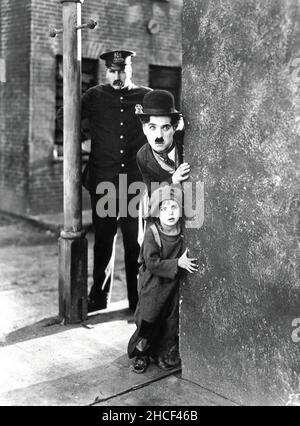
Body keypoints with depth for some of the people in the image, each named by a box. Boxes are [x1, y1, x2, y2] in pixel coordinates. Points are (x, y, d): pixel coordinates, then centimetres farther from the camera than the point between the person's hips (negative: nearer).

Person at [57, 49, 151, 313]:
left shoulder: (147, 97, 5)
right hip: (103, 183, 1)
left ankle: (137, 301, 18)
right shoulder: (95, 97, 6)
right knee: (103, 242, 9)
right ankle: (99, 299, 23)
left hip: (136, 183, 0)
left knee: (136, 243, 5)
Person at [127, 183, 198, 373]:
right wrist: (177, 263, -24)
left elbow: (186, 258, 13)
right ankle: (141, 355, 20)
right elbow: (152, 263, -21)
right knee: (148, 322, 0)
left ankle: (164, 354, 27)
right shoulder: (152, 233, -16)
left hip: (174, 286, 4)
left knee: (171, 321, 9)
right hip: (153, 287, -4)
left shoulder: (183, 234, -3)